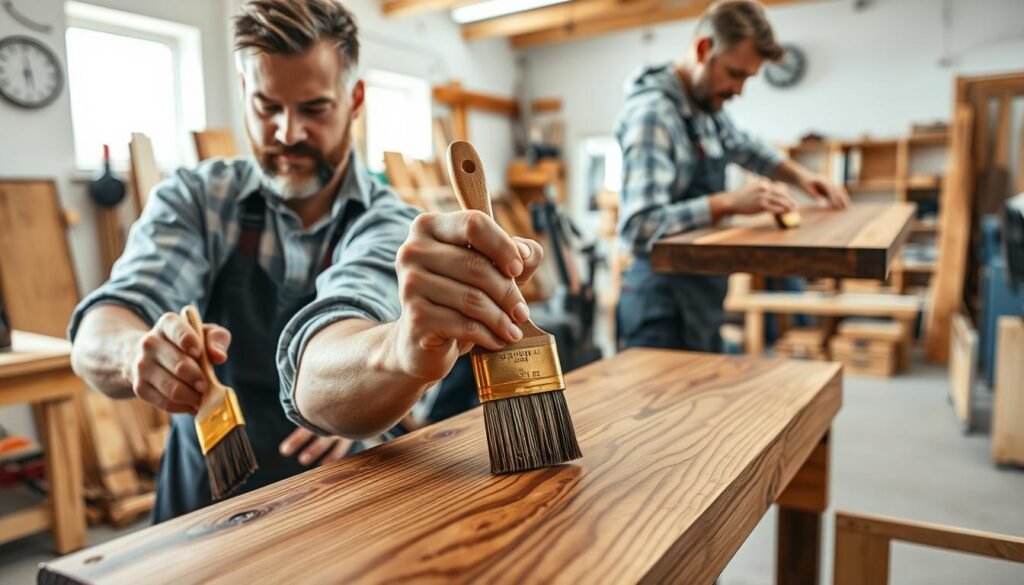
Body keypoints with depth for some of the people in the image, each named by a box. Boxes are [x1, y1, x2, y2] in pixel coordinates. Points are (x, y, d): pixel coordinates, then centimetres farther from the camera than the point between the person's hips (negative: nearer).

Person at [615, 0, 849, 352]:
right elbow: (640, 228, -30)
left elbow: (745, 149, 29)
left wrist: (797, 175, 13)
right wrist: (729, 202, -29)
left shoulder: (707, 105, 7)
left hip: (702, 298, 9)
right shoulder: (652, 113, -20)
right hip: (664, 309, -9)